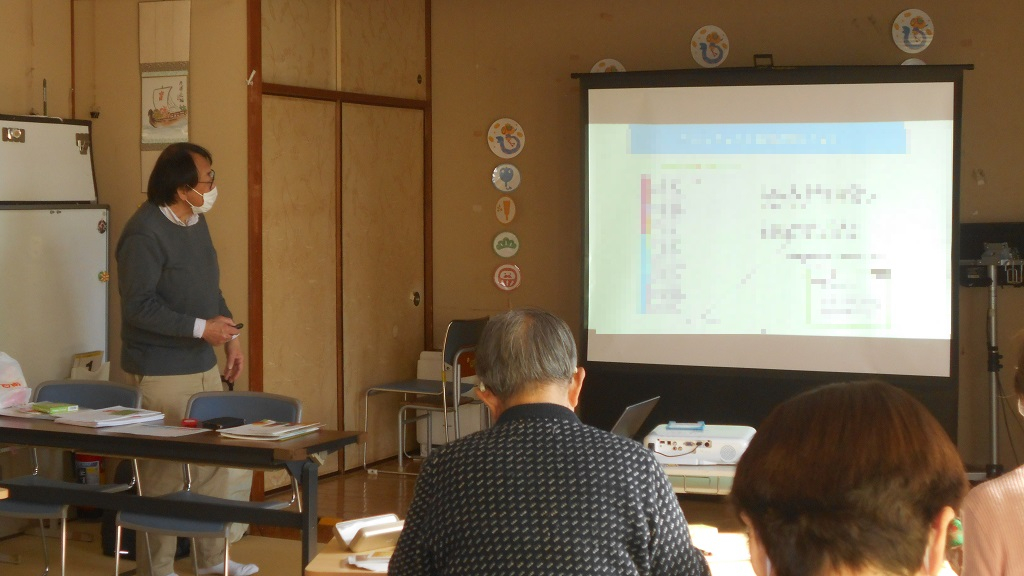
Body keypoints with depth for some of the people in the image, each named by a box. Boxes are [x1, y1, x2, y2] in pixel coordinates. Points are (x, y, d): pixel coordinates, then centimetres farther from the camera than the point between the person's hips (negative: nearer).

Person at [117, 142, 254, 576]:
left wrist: (230, 337, 12)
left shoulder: (195, 220, 10)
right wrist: (200, 328, -21)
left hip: (203, 364, 9)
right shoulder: (144, 233, -18)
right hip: (162, 372, -9)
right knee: (163, 472, -1)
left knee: (213, 463, 13)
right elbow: (139, 305, -21)